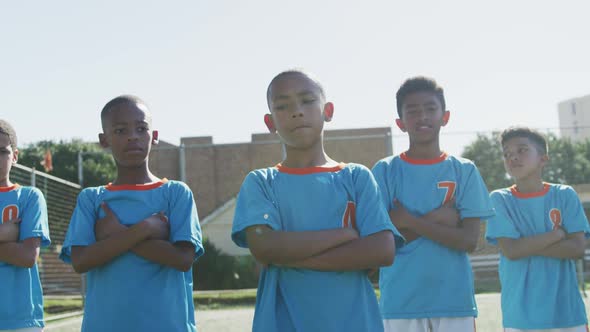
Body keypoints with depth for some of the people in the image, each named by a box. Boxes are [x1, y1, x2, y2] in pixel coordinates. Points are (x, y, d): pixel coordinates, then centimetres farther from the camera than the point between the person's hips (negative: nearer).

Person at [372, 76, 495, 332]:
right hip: (400, 303, -1)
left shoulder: (464, 171, 5)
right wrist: (436, 218, -10)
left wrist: (409, 221, -11)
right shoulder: (385, 171, 3)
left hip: (454, 301, 1)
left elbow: (468, 240, -4)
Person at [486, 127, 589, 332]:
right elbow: (511, 250, -10)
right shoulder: (500, 199, 1)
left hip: (567, 311, 1)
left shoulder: (565, 195, 4)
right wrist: (557, 233, -6)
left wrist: (527, 245, -10)